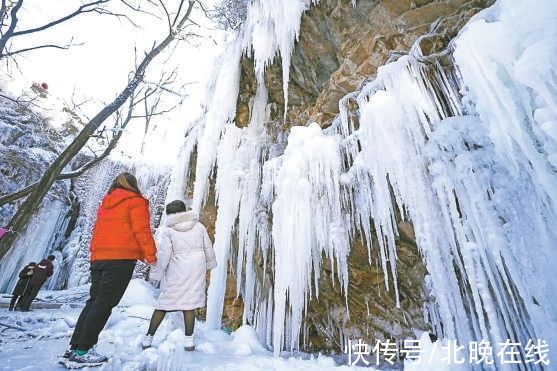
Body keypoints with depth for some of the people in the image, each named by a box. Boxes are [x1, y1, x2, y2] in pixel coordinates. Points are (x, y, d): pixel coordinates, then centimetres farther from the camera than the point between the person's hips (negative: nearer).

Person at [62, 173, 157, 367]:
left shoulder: (105, 203, 21)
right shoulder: (136, 201, -3)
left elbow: (97, 230, 22)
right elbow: (141, 230, -12)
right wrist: (151, 255, -10)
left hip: (98, 257, 8)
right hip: (122, 258, -8)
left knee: (94, 301, 14)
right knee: (104, 303, -3)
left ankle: (74, 349, 16)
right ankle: (81, 351, 0)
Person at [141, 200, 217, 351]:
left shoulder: (168, 230, -6)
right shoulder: (199, 226, 4)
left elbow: (163, 254, -10)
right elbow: (208, 248, 10)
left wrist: (156, 273, -1)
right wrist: (210, 262, 25)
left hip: (176, 272, -2)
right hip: (196, 270, 2)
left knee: (164, 304, 12)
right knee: (190, 304, 9)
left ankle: (148, 338, 25)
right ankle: (189, 341, 12)